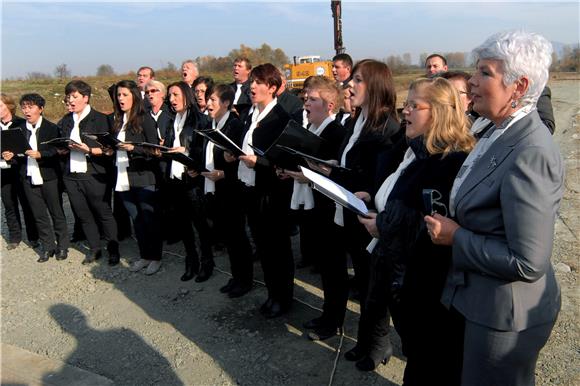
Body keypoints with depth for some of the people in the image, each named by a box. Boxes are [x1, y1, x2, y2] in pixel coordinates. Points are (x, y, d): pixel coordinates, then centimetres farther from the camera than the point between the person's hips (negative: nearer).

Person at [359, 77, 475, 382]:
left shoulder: (454, 162, -22)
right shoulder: (416, 152, 9)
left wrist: (386, 226, -21)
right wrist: (373, 202, 6)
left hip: (430, 288, -9)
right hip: (400, 274, 9)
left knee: (430, 368, 12)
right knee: (414, 356, 25)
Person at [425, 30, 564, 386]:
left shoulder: (531, 154, -28)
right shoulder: (501, 132, 2)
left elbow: (528, 263, -29)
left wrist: (457, 237, -20)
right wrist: (450, 222, -1)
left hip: (504, 313, -9)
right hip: (481, 298, 9)